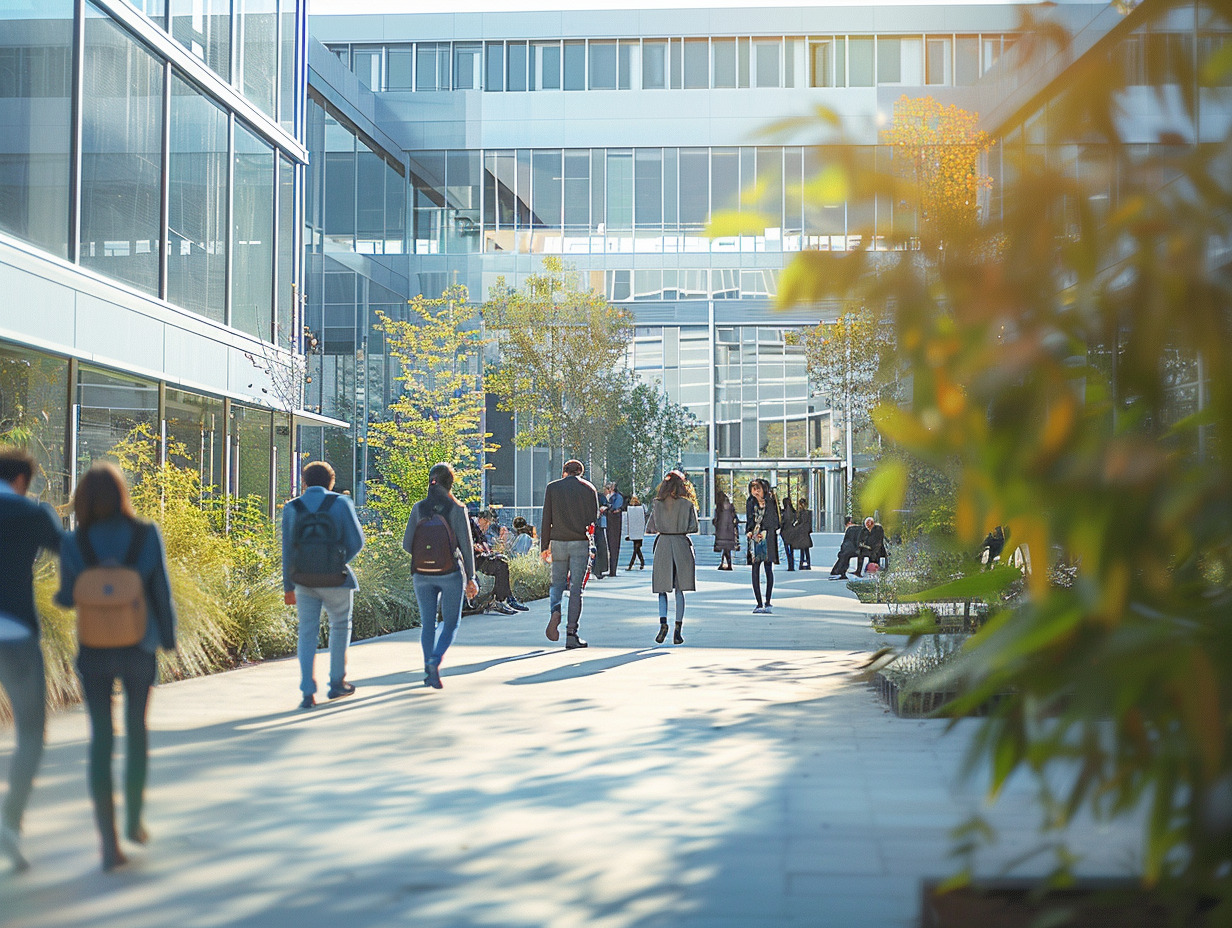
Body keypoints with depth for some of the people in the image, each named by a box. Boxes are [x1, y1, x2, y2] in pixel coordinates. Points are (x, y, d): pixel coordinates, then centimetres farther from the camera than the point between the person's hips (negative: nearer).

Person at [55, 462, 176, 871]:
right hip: (140, 649, 0)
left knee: (101, 740, 6)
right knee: (137, 729, 21)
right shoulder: (147, 536, -11)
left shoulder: (74, 543, -10)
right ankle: (133, 820, 30)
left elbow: (68, 598, 0)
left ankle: (109, 841, -1)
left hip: (94, 653, 0)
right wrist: (168, 637, 8)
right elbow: (162, 592, -6)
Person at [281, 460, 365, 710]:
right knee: (340, 627, 20)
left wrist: (288, 586, 6)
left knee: (307, 634, 9)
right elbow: (356, 541, -5)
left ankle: (308, 693, -1)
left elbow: (287, 550, 0)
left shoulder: (291, 509, 0)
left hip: (304, 580, 2)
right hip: (335, 579, -2)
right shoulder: (341, 503, -5)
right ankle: (337, 682, 25)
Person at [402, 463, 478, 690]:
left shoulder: (419, 508, -5)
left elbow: (407, 544, -3)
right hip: (451, 575, -2)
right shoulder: (456, 509, -11)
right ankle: (435, 661, -12)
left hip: (422, 575, 2)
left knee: (428, 622, 17)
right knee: (451, 623, 11)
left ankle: (429, 671, 19)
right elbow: (466, 546, -10)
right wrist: (471, 578, -2)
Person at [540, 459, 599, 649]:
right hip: (580, 542, -1)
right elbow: (594, 517, 2)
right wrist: (590, 538, 10)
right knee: (576, 588, 2)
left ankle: (555, 611, -17)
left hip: (558, 542, 1)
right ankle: (571, 634, -1)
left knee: (557, 584, 14)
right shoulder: (589, 488, 3)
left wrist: (544, 546, 6)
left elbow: (546, 519, 2)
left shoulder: (552, 487, 4)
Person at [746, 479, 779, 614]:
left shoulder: (771, 501, 0)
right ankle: (759, 604, 3)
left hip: (768, 538, -3)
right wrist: (749, 532, -7)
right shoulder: (751, 503, 9)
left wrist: (763, 532, -14)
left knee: (768, 568, -5)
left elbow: (774, 521, -3)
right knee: (755, 570, -2)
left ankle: (768, 603, -1)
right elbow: (749, 520, 12)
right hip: (754, 538, 3)